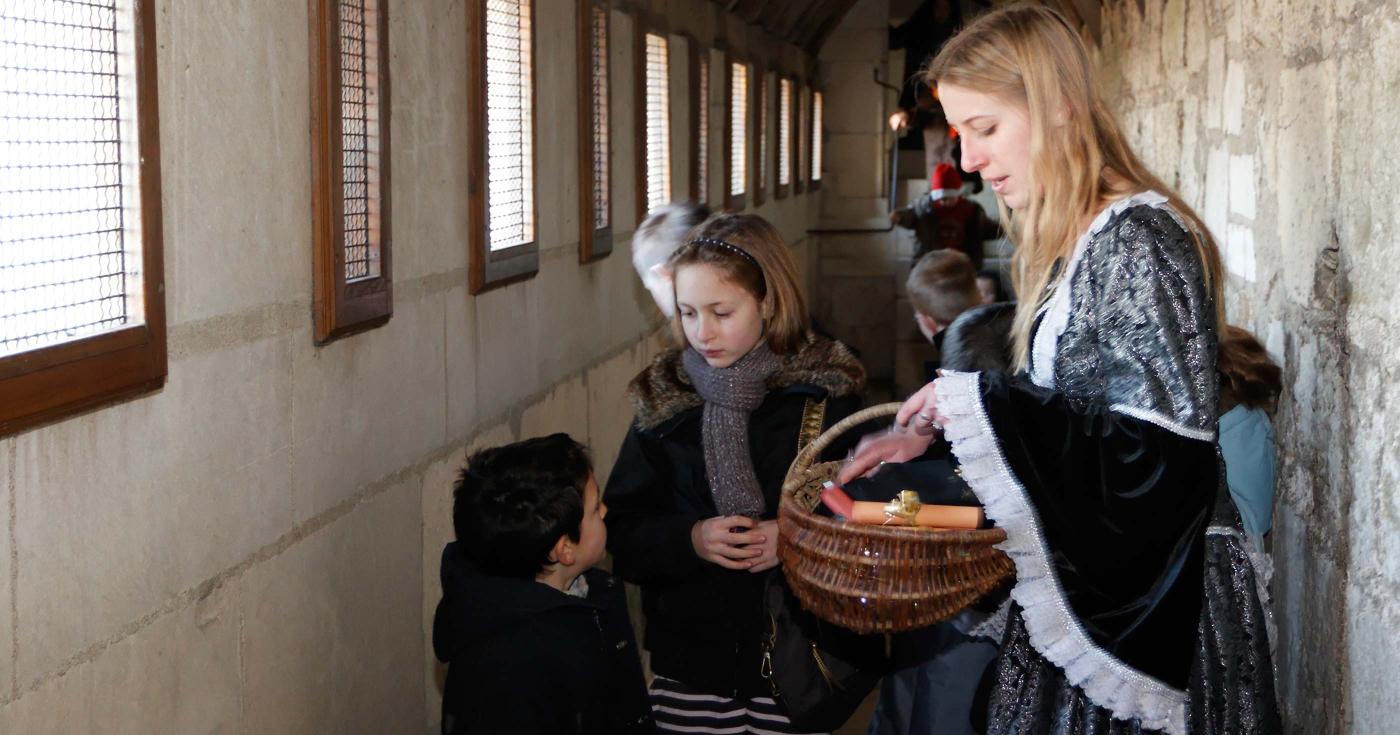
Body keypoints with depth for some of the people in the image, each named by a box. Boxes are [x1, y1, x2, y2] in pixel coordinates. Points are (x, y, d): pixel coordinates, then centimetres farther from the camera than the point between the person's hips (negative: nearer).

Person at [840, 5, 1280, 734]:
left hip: (1144, 604, -8)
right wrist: (931, 432, 7)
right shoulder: (1068, 241, 10)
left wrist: (981, 404, -19)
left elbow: (1165, 454, -23)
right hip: (1074, 586, 8)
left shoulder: (1138, 238, -17)